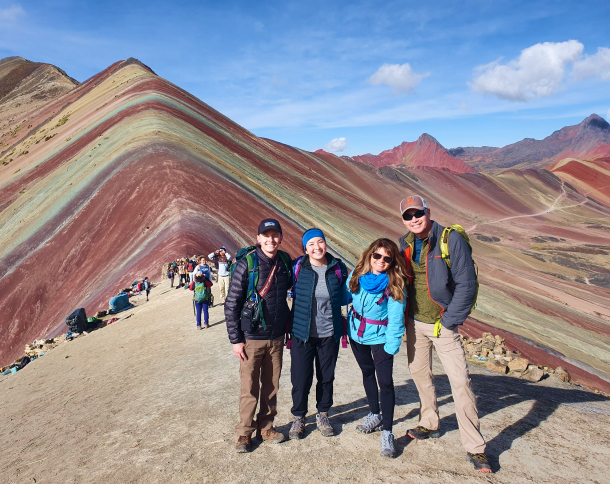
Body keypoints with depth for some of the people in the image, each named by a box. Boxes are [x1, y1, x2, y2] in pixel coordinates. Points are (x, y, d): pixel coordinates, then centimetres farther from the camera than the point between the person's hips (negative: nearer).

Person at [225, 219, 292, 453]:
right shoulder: (246, 264, -11)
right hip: (252, 338, -4)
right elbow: (231, 304, -8)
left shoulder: (285, 261, 1)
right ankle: (245, 432, 24)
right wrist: (235, 339, -10)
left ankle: (266, 427, 33)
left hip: (277, 337, 4)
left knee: (271, 386, 14)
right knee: (250, 389, 5)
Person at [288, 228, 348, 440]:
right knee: (300, 379, 5)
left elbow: (345, 298, 11)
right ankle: (298, 418, 28)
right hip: (302, 334, -2)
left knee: (326, 377, 15)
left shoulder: (338, 268, -2)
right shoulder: (297, 268, -7)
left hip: (329, 335, 2)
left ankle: (323, 415, 36)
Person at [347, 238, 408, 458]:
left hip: (380, 337, -4)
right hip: (357, 333, 5)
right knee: (367, 372, 20)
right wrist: (346, 325, 7)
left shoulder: (395, 285, -19)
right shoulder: (357, 275, -9)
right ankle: (375, 414, 41)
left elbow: (396, 318, -17)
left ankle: (387, 432, 3)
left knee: (385, 381, -10)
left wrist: (392, 344, -20)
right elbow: (345, 297, 6)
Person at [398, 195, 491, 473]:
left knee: (460, 381, -6)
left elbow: (466, 284, -15)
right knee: (419, 374, 17)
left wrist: (449, 321, -15)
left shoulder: (451, 239, -15)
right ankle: (429, 425, 38)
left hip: (442, 324, -5)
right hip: (414, 323, 5)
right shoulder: (404, 244, 2)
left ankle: (474, 448, 7)